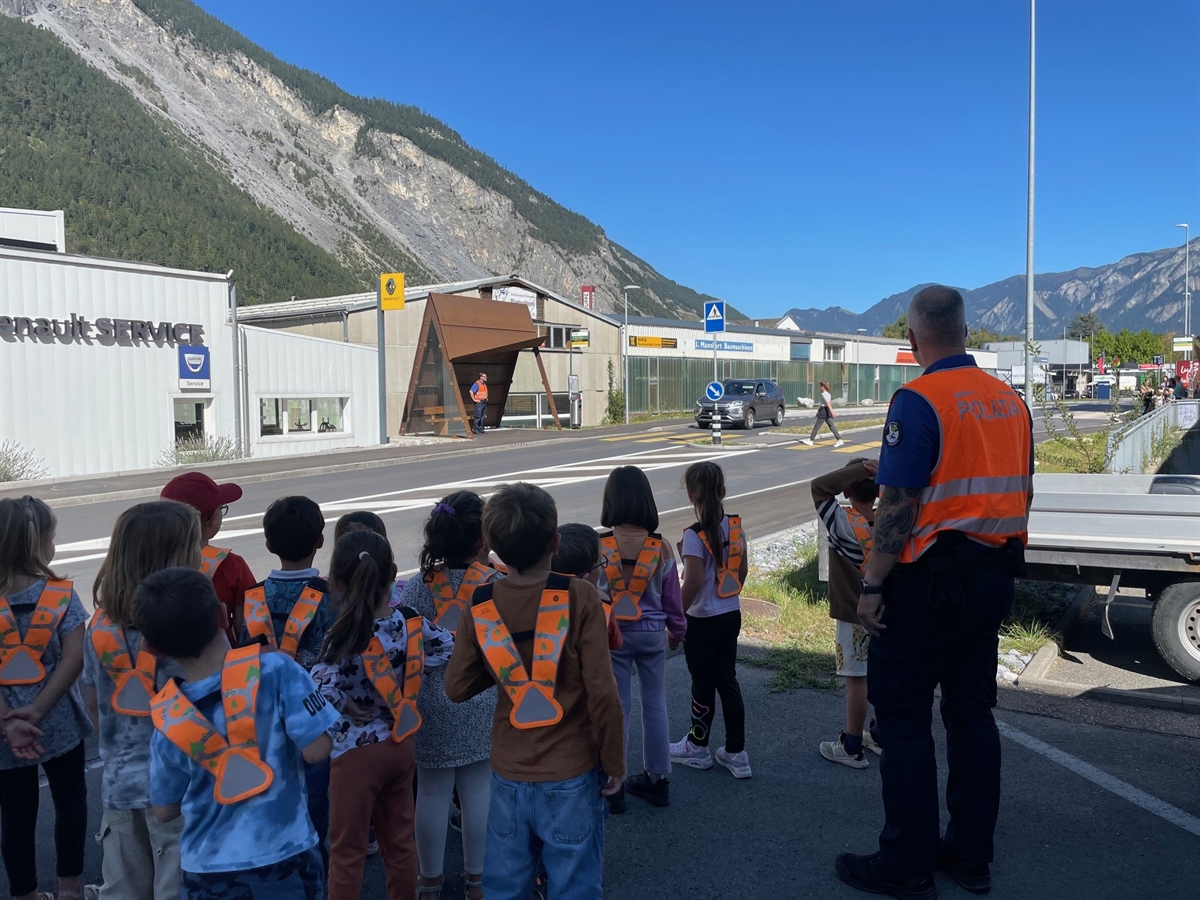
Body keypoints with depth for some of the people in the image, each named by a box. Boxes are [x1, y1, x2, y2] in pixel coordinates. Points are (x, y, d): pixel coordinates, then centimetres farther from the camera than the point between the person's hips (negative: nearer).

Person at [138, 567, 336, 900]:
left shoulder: (167, 722, -6)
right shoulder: (275, 670, -17)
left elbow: (165, 810, 5)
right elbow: (317, 749, -17)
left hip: (207, 872, 2)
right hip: (283, 861, -2)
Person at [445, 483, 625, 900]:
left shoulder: (480, 605, -7)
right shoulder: (579, 598, -17)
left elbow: (457, 687, 0)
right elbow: (602, 693, -17)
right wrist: (614, 763, -4)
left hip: (509, 774, 3)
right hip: (572, 775, -3)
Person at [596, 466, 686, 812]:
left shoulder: (598, 547, -16)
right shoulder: (661, 548, -10)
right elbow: (672, 598, 1)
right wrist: (677, 629, 18)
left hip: (612, 635, -2)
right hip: (652, 634, 2)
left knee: (616, 707, 9)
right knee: (655, 705, 15)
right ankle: (658, 779, 28)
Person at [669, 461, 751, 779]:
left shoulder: (695, 535, -21)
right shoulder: (736, 527, -1)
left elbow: (693, 582, -23)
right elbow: (742, 571, 8)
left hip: (703, 621, -6)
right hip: (732, 616, 6)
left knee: (703, 683, 10)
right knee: (728, 680, 15)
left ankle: (697, 746, 29)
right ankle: (736, 752, 21)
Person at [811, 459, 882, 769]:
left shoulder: (843, 524, -20)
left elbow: (819, 486, -20)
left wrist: (858, 469, -22)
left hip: (854, 618, -5)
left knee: (857, 680, 2)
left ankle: (852, 748, 12)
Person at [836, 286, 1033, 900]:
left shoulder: (919, 401, -16)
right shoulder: (1010, 401, 9)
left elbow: (898, 505, -20)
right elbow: (1022, 494, 16)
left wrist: (871, 585, -14)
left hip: (930, 579, -8)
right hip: (993, 582, 8)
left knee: (903, 721, 3)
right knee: (972, 714, 15)